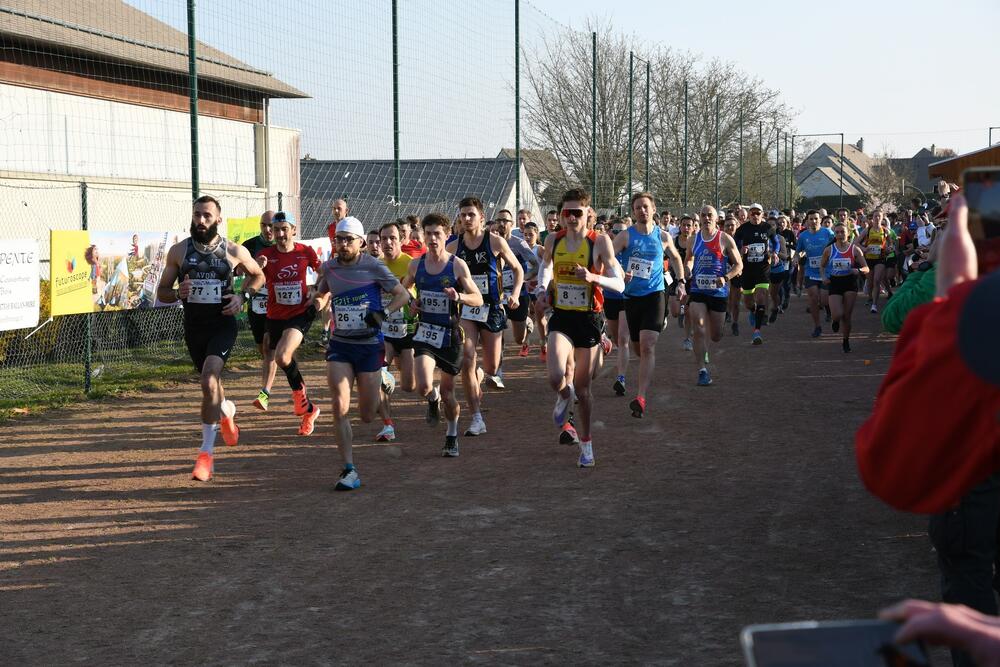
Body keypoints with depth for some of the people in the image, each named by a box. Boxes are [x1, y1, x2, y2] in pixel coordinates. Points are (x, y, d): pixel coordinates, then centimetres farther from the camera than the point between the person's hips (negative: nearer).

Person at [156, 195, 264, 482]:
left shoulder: (234, 251, -4)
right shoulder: (178, 251, -1)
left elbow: (257, 275, 15)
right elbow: (162, 292, 5)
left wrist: (243, 297, -4)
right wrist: (177, 293, -18)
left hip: (223, 324, -3)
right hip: (194, 326, 3)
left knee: (209, 381, -23)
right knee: (210, 382, 20)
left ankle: (207, 451, -16)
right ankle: (227, 411, 57)